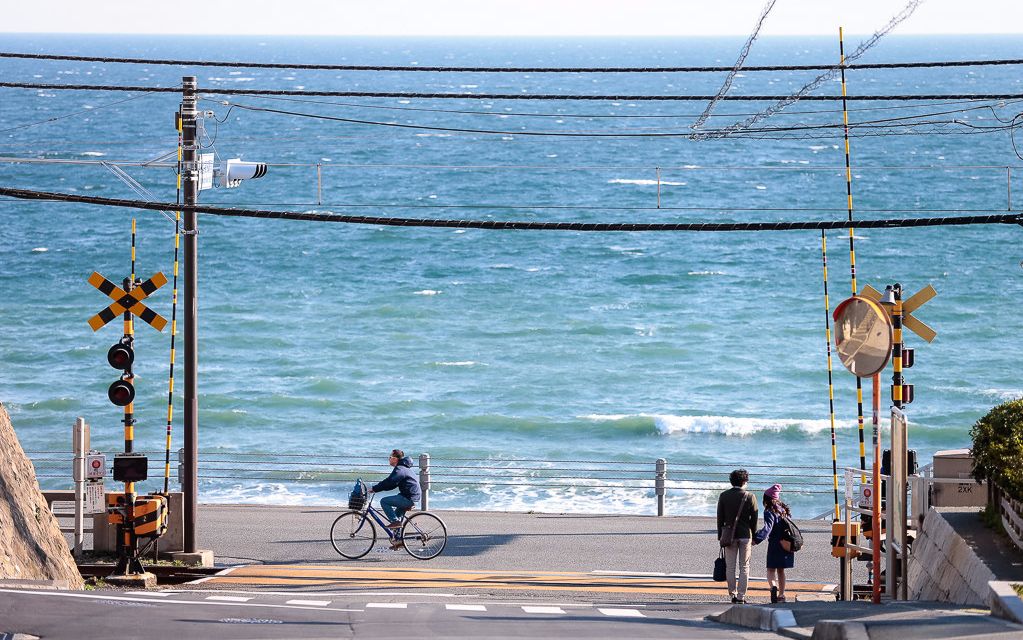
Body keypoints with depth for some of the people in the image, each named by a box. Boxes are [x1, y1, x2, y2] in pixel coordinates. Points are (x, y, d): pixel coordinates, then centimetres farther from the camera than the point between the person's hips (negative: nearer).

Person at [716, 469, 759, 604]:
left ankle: (733, 594, 10)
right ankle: (741, 596, 1)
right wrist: (753, 537, 6)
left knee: (730, 567, 9)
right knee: (744, 567, 5)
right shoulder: (750, 497, -5)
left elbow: (720, 517, 3)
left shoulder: (723, 496, 0)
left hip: (729, 534, 1)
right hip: (745, 535, -1)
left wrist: (720, 536, 9)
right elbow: (754, 519, -3)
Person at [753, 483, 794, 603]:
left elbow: (767, 528, -23)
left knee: (771, 569, 1)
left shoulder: (769, 512, -11)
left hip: (775, 544, -6)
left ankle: (773, 586, -25)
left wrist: (757, 539, -30)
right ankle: (781, 595, 18)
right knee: (780, 570, 16)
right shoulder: (784, 509, 10)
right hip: (786, 544, 6)